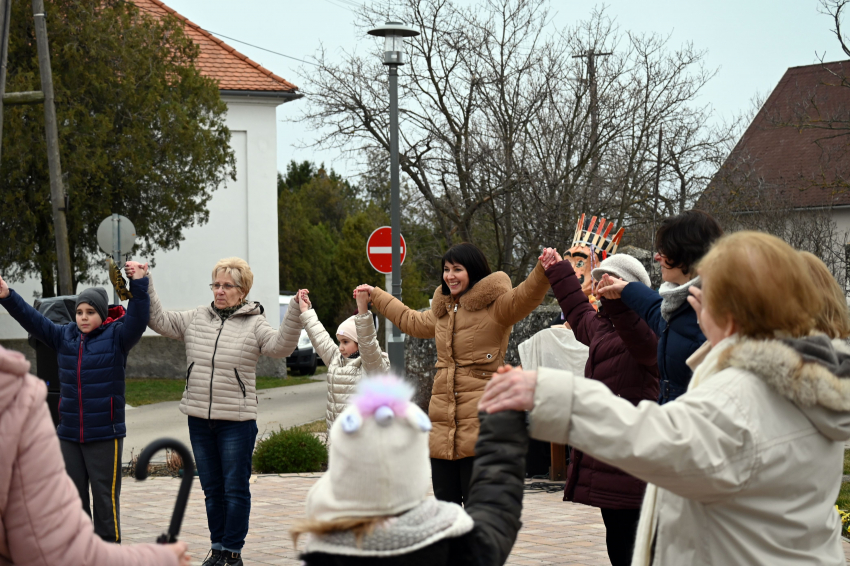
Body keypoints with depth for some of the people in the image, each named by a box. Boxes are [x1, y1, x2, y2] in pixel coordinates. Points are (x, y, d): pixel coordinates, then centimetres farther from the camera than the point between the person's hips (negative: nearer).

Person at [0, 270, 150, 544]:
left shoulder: (116, 336, -5)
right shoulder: (64, 336, 8)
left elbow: (137, 321, -21)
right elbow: (32, 319, 7)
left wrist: (138, 286, -31)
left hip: (105, 435, -5)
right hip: (69, 434, 5)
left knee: (105, 495, 1)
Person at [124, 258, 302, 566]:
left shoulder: (254, 324, -4)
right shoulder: (195, 318, 9)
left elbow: (280, 346, -18)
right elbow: (159, 320, 10)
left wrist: (294, 313, -32)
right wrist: (143, 283, 2)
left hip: (237, 421, -4)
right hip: (199, 419, 4)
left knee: (235, 488, 3)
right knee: (212, 488, 14)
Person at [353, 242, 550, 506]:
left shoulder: (494, 306, -3)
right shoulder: (443, 311, 22)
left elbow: (525, 297, -22)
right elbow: (411, 321, 42)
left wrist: (543, 270, -42)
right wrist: (376, 295, 52)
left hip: (479, 422, -8)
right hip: (443, 423, 8)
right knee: (445, 500, 12)